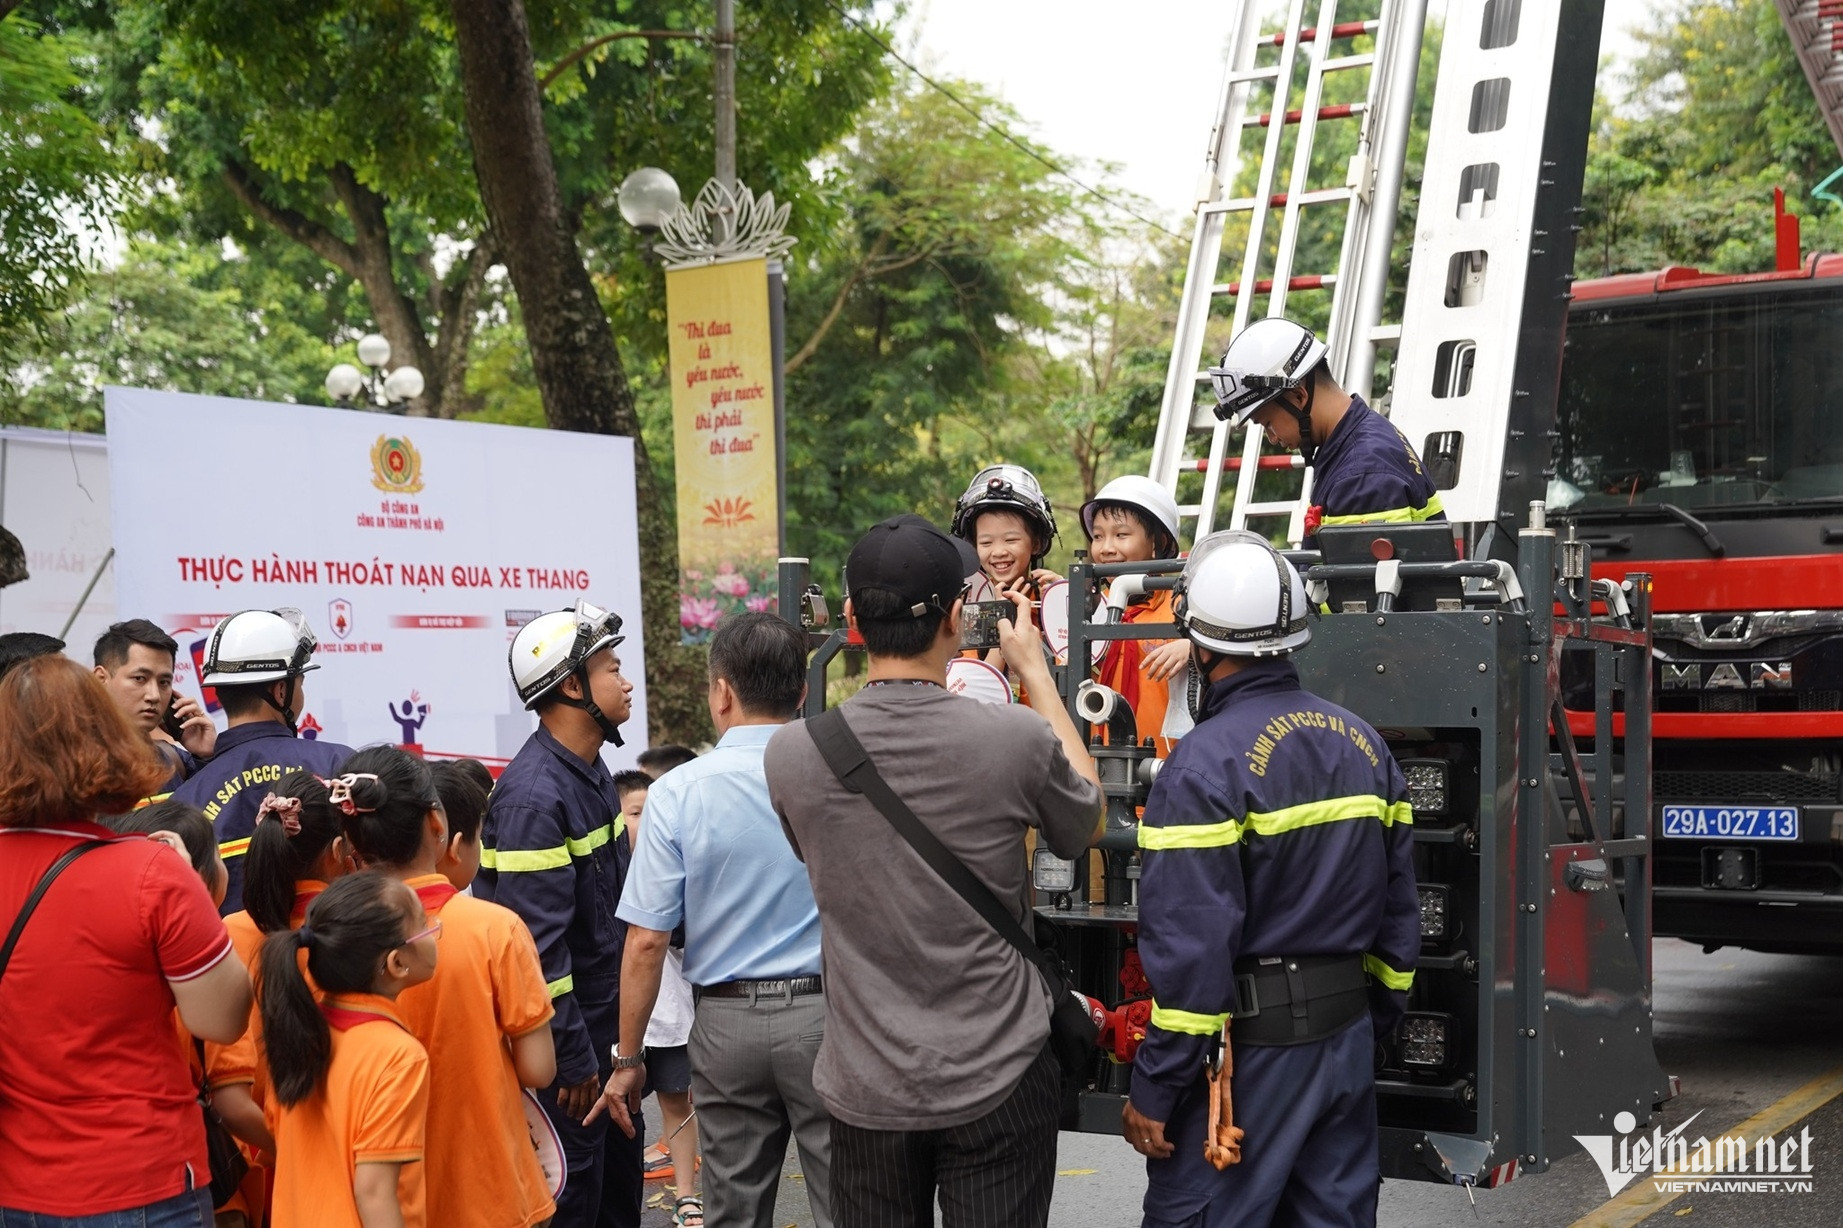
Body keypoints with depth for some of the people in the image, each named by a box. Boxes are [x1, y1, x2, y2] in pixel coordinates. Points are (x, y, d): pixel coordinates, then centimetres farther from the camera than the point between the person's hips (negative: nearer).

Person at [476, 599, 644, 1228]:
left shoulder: (591, 769, 7)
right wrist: (572, 1058, -22)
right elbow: (538, 944, -25)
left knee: (620, 1166, 19)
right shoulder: (534, 797, -24)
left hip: (606, 1018, 9)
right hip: (567, 1031, -9)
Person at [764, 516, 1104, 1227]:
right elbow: (1088, 825, 7)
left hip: (866, 1088, 2)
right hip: (998, 1082, -2)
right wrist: (1035, 670, 12)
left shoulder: (790, 755, -10)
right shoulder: (1018, 740, -16)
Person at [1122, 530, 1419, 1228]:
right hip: (1350, 1038, 7)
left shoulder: (1204, 765, -17)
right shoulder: (1363, 742, 6)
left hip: (1251, 1047, -7)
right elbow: (1399, 905, 11)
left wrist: (1154, 1093, -13)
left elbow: (1190, 949, -20)